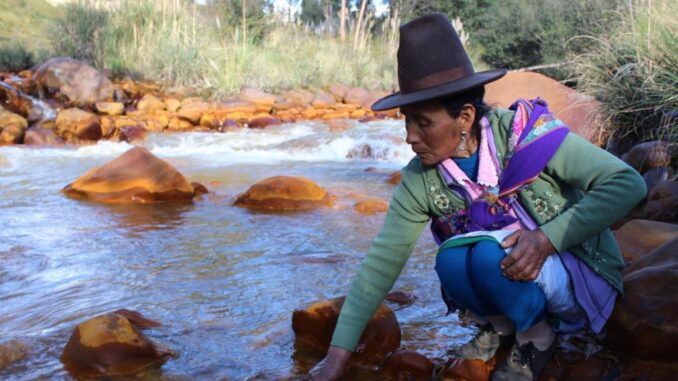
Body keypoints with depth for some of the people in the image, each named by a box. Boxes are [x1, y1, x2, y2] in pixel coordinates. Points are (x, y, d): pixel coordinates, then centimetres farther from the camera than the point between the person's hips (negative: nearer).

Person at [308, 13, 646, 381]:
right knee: (451, 261, -27)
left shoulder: (528, 134, -23)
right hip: (506, 282, 4)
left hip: (580, 274, -4)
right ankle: (498, 324, 4)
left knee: (490, 254, -32)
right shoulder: (420, 179, -12)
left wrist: (547, 238, -33)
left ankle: (537, 336, -3)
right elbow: (382, 261, -13)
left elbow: (628, 184, -23)